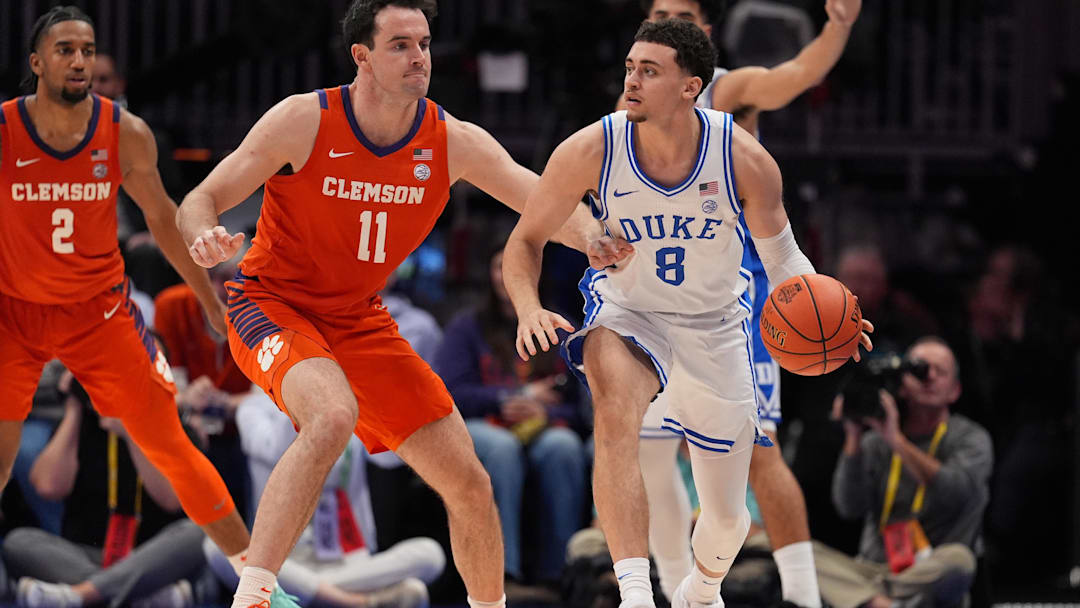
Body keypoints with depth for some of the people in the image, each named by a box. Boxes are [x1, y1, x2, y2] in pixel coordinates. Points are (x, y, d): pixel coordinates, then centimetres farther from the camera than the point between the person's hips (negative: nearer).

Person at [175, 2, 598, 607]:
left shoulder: (455, 142, -8)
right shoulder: (305, 120, -18)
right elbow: (201, 202, -14)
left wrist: (604, 243, -32)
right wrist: (206, 239, -38)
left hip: (359, 322, 5)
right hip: (272, 304, -5)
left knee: (470, 485, 4)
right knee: (333, 416, -38)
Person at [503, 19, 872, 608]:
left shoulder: (745, 160, -21)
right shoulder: (591, 151, -22)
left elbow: (781, 256, -5)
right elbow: (525, 242, -9)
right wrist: (529, 308, -29)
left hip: (716, 325, 2)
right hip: (626, 311, -1)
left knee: (727, 518, 10)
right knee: (616, 410, -38)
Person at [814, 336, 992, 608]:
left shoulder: (971, 440, 6)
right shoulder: (874, 443, 12)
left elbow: (955, 492, -16)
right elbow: (850, 506, -3)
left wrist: (896, 440, -19)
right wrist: (853, 438, -11)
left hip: (930, 576, -3)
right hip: (871, 572, 3)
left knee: (957, 559, -38)